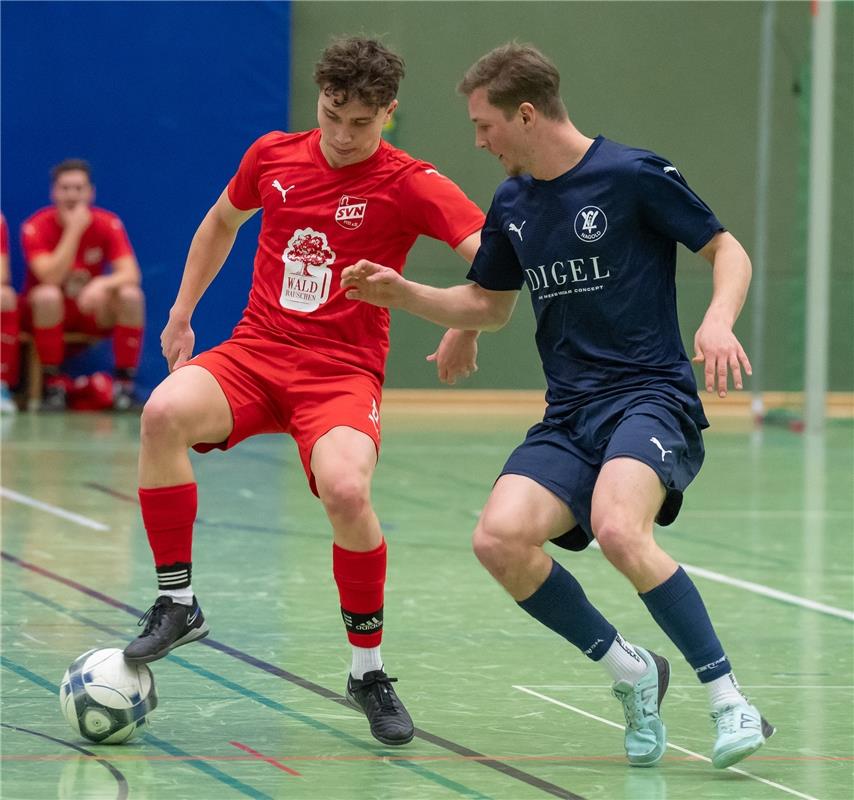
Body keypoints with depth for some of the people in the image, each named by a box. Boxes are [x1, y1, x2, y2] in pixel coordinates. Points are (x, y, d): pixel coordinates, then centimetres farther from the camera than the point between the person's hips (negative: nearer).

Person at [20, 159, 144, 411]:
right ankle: (52, 384, -23)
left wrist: (102, 284, -41)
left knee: (131, 295, -26)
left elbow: (131, 274, -20)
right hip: (48, 312, -2)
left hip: (92, 311, 2)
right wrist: (74, 230, -30)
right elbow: (51, 278, -30)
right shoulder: (36, 227, -16)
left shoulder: (108, 224, -9)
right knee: (47, 295, -36)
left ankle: (124, 383, -18)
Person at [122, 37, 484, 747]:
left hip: (344, 372, -3)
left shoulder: (409, 185, -7)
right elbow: (221, 222, 27)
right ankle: (177, 602, -14)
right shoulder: (273, 157, 6)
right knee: (164, 413, -29)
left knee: (346, 489, -32)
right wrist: (182, 313, 24)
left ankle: (368, 670, -9)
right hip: (254, 352, 3)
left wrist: (465, 333, -19)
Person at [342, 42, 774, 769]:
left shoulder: (632, 175, -7)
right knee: (500, 538, -19)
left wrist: (718, 320, -22)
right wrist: (402, 293, 11)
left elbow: (729, 252, -2)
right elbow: (488, 306, 26)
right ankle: (632, 673, 1)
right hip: (570, 414, 6)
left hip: (651, 396, -6)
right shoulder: (512, 204, 12)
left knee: (617, 529, -34)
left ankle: (731, 701, -23)